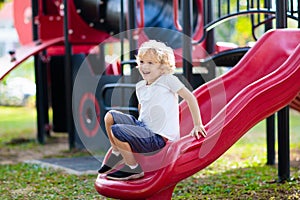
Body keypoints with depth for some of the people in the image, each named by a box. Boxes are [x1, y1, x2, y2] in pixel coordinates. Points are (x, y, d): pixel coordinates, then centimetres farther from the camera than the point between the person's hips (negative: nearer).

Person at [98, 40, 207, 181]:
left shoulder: (168, 80, -10)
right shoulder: (140, 86, 11)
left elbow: (190, 98, -9)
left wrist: (198, 125, -7)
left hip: (159, 137, -8)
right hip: (143, 127, 8)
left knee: (116, 131, -22)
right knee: (110, 116, 2)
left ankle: (133, 168, -5)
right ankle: (117, 154, 16)